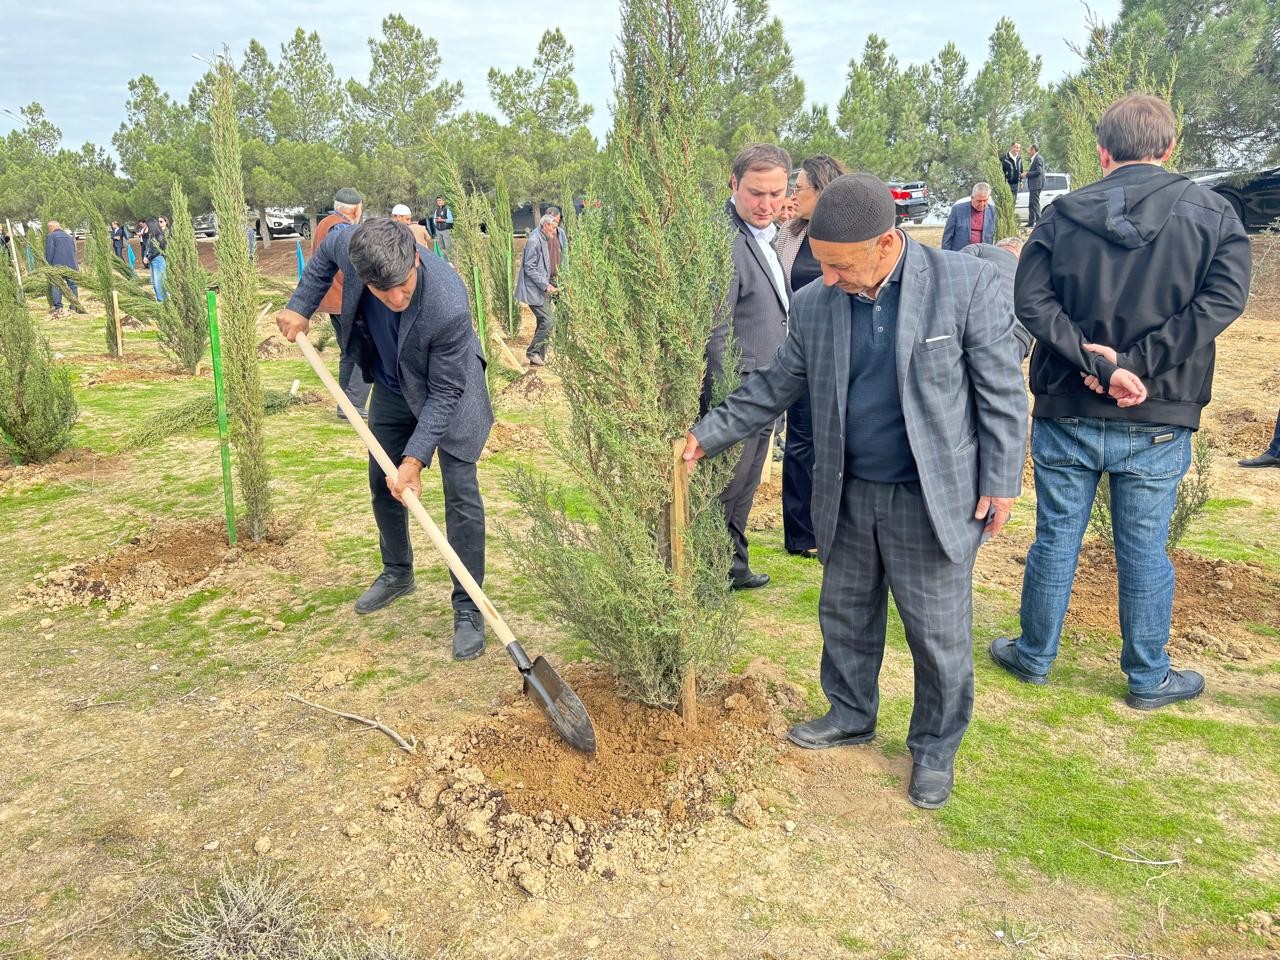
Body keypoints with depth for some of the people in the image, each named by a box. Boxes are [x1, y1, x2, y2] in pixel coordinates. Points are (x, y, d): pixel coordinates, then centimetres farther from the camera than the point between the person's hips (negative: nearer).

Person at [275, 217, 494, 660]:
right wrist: (301, 306, -4)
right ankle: (397, 574, 36)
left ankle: (468, 610, -1)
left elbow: (444, 392, -30)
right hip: (393, 386, 6)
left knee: (461, 493, -11)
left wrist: (415, 458, -31)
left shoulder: (449, 306, -41)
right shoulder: (352, 246, -28)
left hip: (448, 389, -6)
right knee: (383, 483, 15)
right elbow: (326, 251, 1)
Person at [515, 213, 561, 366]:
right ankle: (533, 352, -2)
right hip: (535, 290, -10)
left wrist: (549, 284, 16)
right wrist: (545, 285, -21)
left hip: (544, 289, 10)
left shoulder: (545, 240, 15)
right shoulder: (534, 241, -15)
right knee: (548, 321, -13)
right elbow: (529, 268, -18)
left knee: (544, 322, 10)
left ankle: (539, 358, 16)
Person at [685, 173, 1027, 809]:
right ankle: (849, 716, 42)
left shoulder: (966, 284, -11)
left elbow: (1001, 391, -7)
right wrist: (709, 434, 5)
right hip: (848, 495, 4)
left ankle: (935, 749, 30)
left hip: (932, 497, -4)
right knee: (845, 617, 19)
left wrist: (1000, 483, -8)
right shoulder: (813, 304, 0)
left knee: (940, 636, 8)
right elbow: (773, 387, 9)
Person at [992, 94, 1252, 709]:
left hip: (1066, 415, 1)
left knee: (1055, 539, 12)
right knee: (1144, 550, 10)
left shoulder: (1063, 215, 0)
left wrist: (1097, 364, -15)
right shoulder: (1212, 214, -1)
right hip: (1158, 422, 0)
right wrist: (1133, 362, -16)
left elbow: (1030, 298, -11)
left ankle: (1035, 655, 28)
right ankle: (1148, 679, 25)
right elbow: (1222, 299, -13)